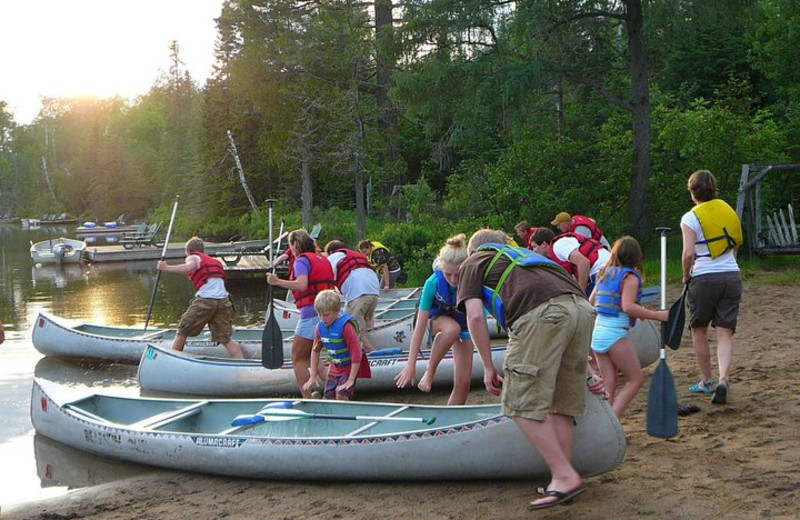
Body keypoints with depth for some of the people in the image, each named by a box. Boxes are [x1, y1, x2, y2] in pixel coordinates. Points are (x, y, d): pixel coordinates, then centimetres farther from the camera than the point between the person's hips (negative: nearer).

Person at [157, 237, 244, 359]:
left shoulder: (193, 257, 10)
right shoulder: (215, 261, 30)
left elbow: (189, 267, -13)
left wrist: (166, 268, -9)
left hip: (205, 300, -5)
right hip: (223, 300, 5)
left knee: (182, 332, 10)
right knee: (225, 339, 9)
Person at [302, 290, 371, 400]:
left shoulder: (346, 326, -26)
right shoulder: (320, 327, -7)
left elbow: (356, 354, -27)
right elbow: (315, 351, 7)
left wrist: (350, 380, -26)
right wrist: (313, 377, 6)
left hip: (351, 367, -6)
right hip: (335, 367, 6)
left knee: (341, 395, -22)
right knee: (327, 398, 5)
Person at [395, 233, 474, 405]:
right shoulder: (433, 283, -32)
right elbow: (420, 326, -28)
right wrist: (411, 365, -28)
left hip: (464, 322, 2)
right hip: (438, 319, -2)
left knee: (463, 382, -7)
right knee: (452, 328, -39)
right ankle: (430, 371, -18)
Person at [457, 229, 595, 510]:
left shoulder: (472, 263, 24)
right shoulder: (523, 253, 40)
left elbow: (475, 317, 7)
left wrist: (488, 367, 16)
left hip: (542, 313, -7)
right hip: (582, 307, 7)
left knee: (523, 403, 0)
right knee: (561, 404, 13)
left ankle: (565, 477, -4)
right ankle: (563, 480, 15)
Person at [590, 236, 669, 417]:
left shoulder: (605, 274, 14)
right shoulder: (630, 277, -6)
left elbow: (590, 303, 19)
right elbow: (628, 306, -20)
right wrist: (657, 315, -17)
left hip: (597, 331, 7)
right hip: (616, 333, -7)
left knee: (608, 384, 11)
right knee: (635, 379, 4)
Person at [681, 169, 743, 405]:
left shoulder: (690, 218, -9)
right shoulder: (727, 209, 8)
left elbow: (689, 253, -18)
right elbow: (737, 243, 18)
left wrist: (686, 275, -1)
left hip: (704, 279, -4)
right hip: (732, 276, 4)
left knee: (699, 331, 14)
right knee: (725, 333, 2)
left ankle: (707, 381, 22)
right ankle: (723, 379, -17)